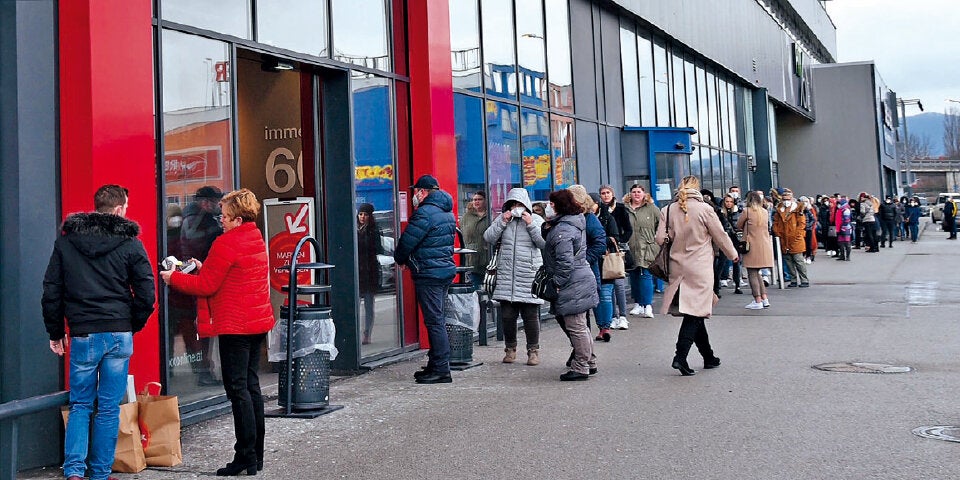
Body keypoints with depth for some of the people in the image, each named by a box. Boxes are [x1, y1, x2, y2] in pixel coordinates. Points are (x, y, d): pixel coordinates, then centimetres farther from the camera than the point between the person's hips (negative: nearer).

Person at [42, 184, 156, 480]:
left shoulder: (65, 241, 5)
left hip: (83, 335, 1)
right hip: (119, 335, -1)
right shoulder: (130, 243, -2)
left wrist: (55, 332, 15)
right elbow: (147, 294, -3)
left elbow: (51, 291, 6)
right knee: (109, 408, 7)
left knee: (80, 404, 13)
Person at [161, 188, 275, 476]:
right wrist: (205, 268, 17)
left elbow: (206, 286, -12)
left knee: (237, 389, -4)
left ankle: (246, 458, -1)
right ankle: (256, 456, 19)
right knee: (251, 386, 13)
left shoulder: (226, 243, -15)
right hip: (258, 322, 9)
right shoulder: (256, 239, 13)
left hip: (235, 326, -9)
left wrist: (174, 278, 1)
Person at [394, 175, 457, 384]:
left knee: (434, 322, -6)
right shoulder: (447, 212, 16)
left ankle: (441, 370, -4)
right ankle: (436, 365, 22)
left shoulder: (425, 213, -15)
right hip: (446, 270, 10)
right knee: (437, 321, 15)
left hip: (429, 274, -10)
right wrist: (408, 260, 20)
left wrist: (400, 259, 7)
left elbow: (407, 242, -14)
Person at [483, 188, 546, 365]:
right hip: (506, 276, 2)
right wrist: (502, 222, -7)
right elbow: (488, 238, 1)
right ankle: (510, 349, 21)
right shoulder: (502, 219, 10)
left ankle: (533, 350, 12)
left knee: (531, 316, -1)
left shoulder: (536, 220, 5)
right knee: (507, 316, 5)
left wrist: (530, 224, -12)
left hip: (530, 275, -2)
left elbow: (544, 243, -6)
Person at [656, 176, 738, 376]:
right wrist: (733, 255, 17)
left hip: (678, 267, 5)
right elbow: (720, 236, -1)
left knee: (694, 313, 13)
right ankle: (680, 356, -16)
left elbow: (660, 239, -1)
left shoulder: (668, 210, 1)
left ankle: (709, 357, 25)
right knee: (694, 313, -4)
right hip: (700, 268, -4)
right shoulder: (704, 209, -8)